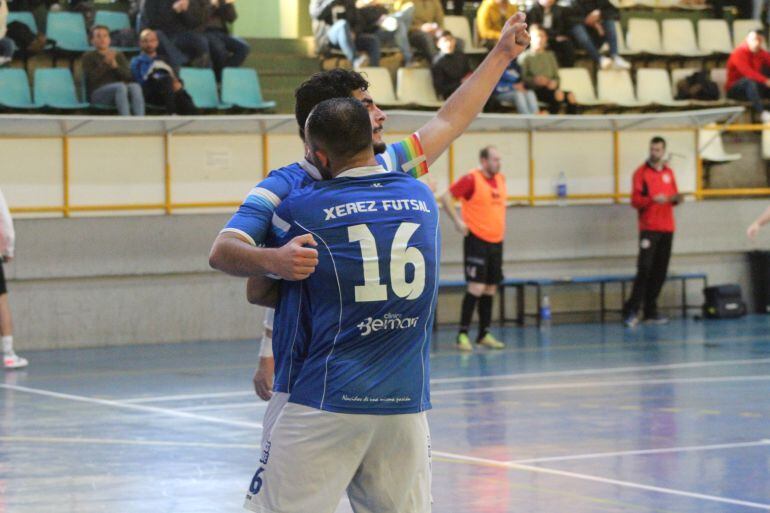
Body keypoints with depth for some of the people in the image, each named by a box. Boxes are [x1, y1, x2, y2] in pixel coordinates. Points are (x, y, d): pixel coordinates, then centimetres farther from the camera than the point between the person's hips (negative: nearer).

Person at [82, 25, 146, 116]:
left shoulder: (119, 55, 22)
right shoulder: (88, 57, 12)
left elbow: (128, 76, 7)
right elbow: (91, 78, -5)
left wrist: (115, 65, -10)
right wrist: (105, 63, -14)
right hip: (98, 93, -3)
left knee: (135, 86, -30)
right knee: (120, 87, -35)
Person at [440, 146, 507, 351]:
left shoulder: (500, 179, 10)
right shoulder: (472, 179, -12)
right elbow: (446, 197, -12)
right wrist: (458, 221, -17)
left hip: (496, 241, 7)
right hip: (476, 240, -7)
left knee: (490, 289, 9)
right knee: (477, 288, -12)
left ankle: (484, 334, 17)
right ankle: (463, 334, -5)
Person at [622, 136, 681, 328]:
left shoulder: (669, 172, 14)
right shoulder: (641, 172, -2)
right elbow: (635, 200, -7)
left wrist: (676, 199, -2)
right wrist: (652, 199, -23)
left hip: (667, 228, 5)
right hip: (649, 228, -5)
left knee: (660, 271, 4)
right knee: (644, 269, -13)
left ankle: (651, 311, 10)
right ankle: (631, 310, -12)